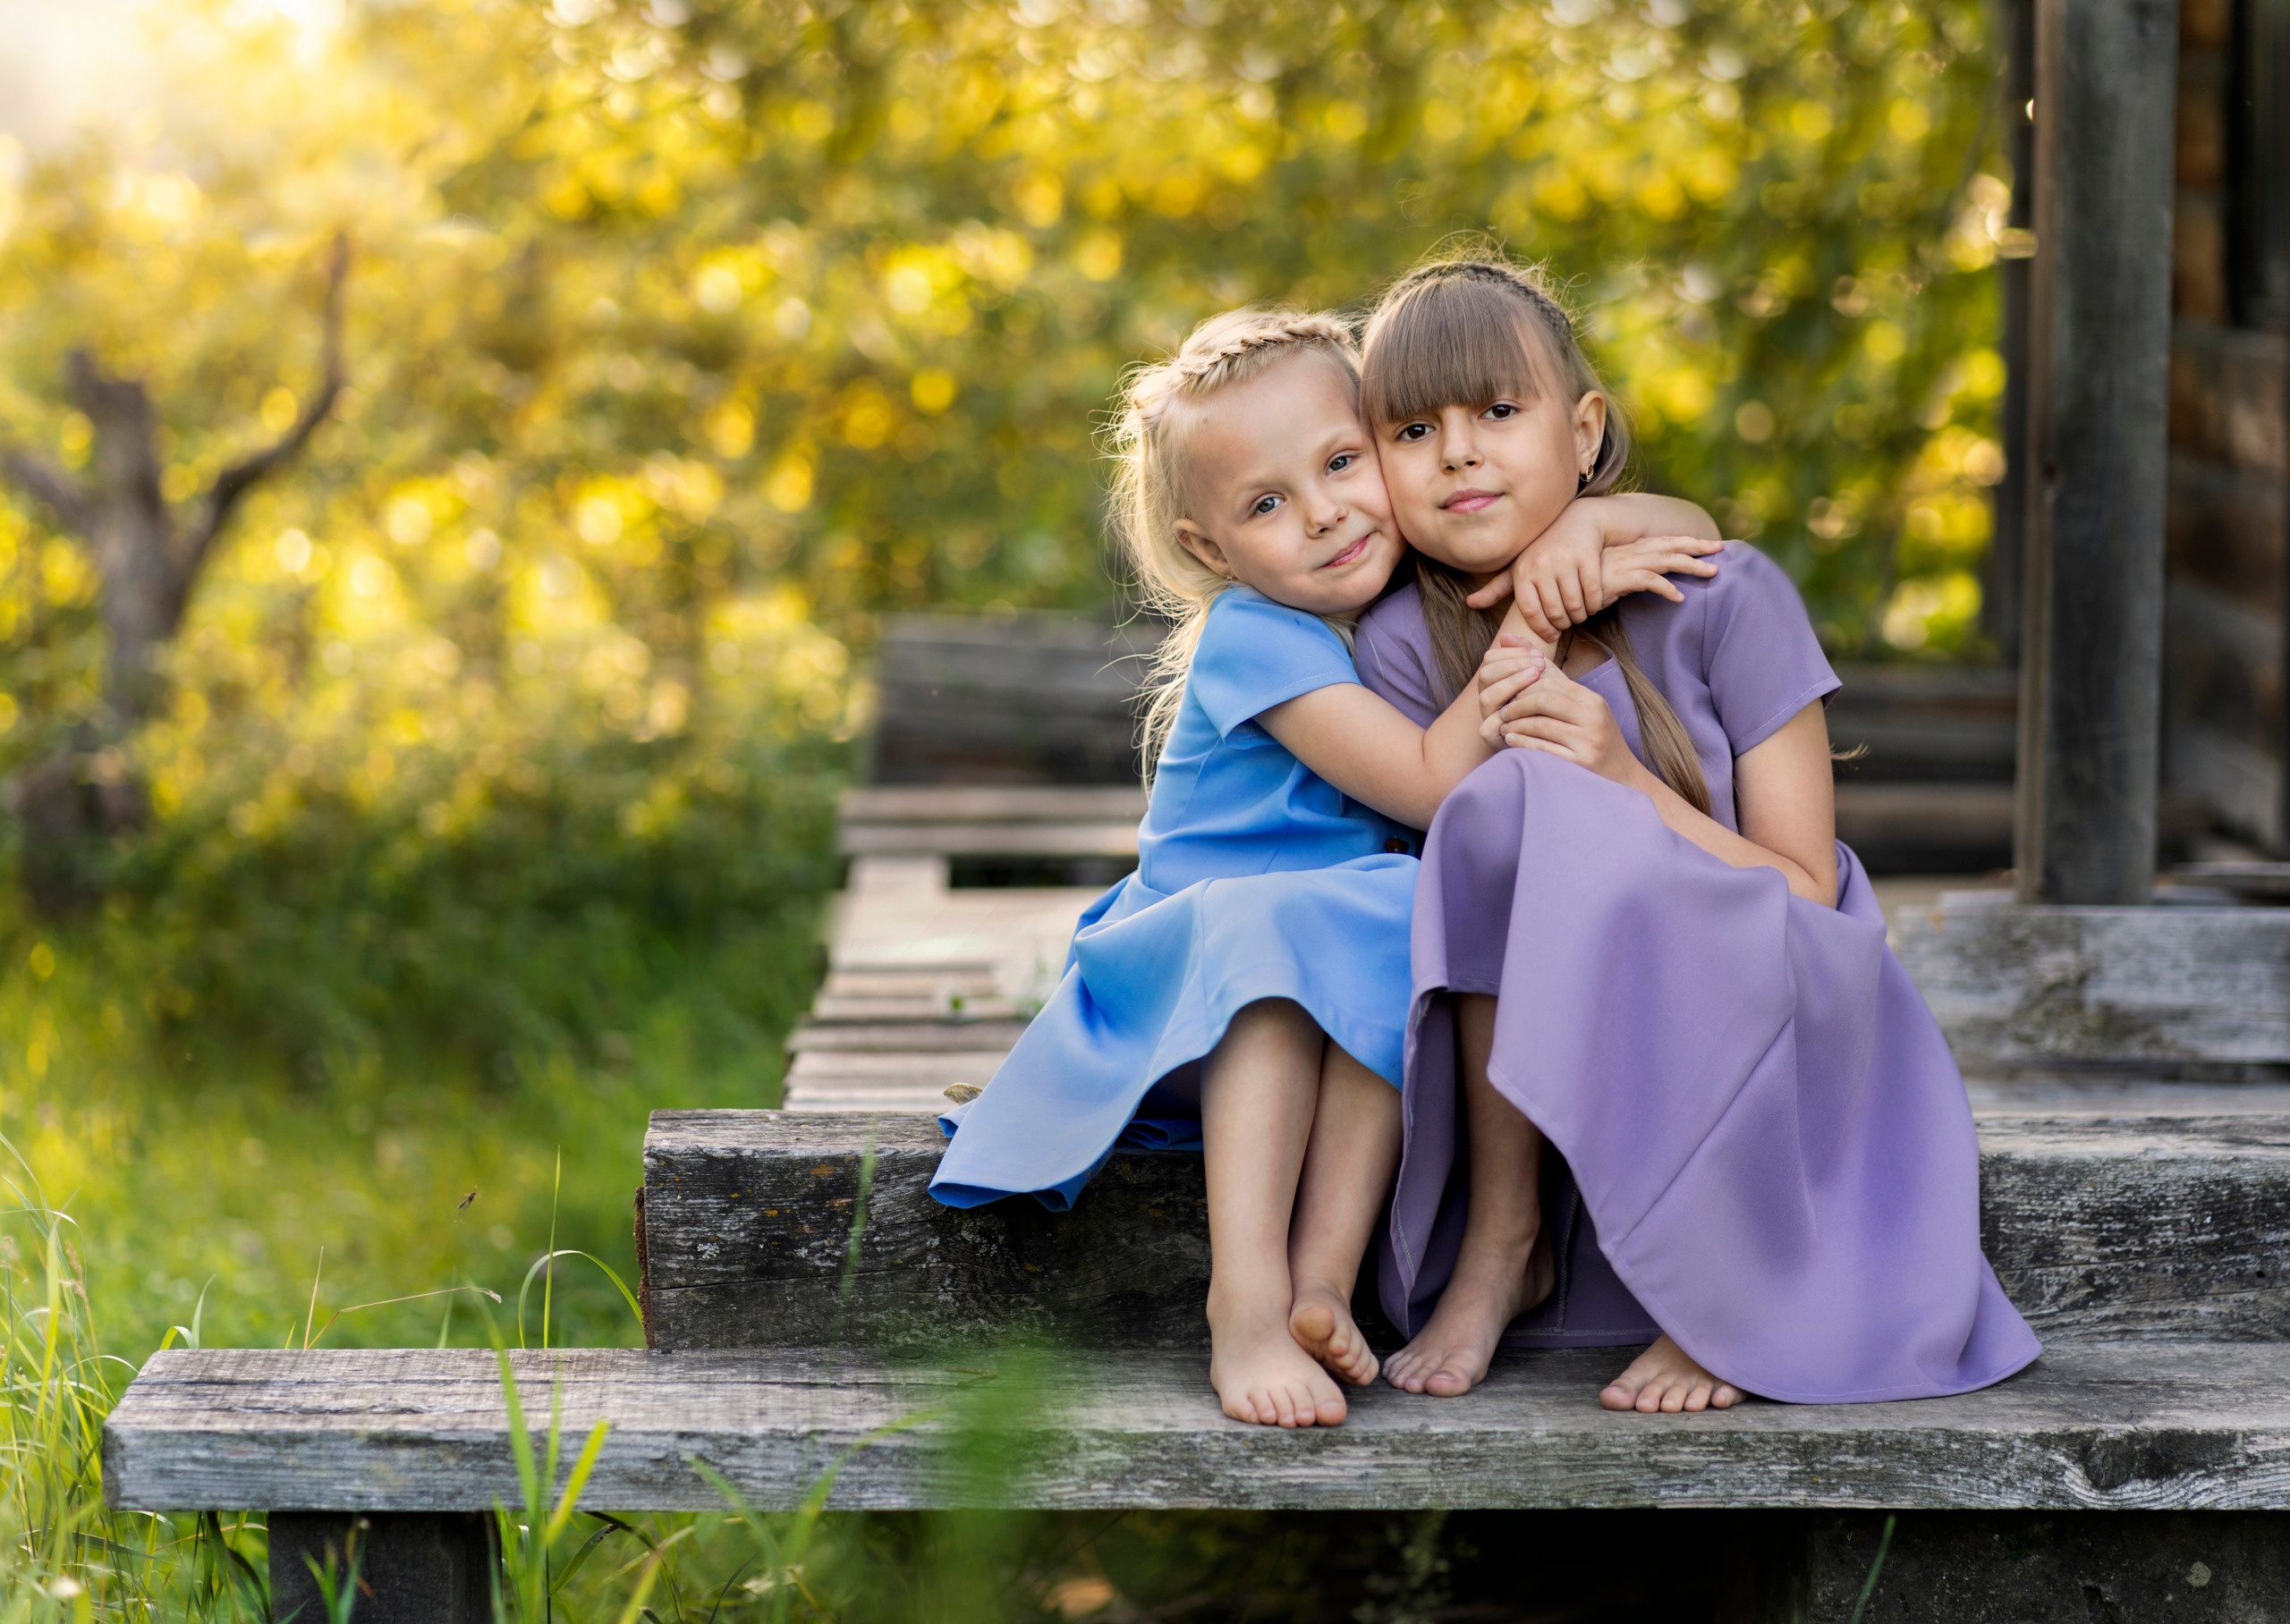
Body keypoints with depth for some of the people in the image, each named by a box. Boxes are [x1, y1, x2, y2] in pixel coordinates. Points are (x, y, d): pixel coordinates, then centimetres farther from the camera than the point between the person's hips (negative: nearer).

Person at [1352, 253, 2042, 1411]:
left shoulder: (1723, 599, -14)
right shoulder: (1406, 645, -7)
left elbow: (1808, 897, -13)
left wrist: (1626, 784, -27)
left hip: (1778, 1023, -2)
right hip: (1569, 1053, 2)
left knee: (1622, 873, -34)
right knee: (1512, 799, -26)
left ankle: (1733, 1286, -14)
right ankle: (1503, 1239, -16)